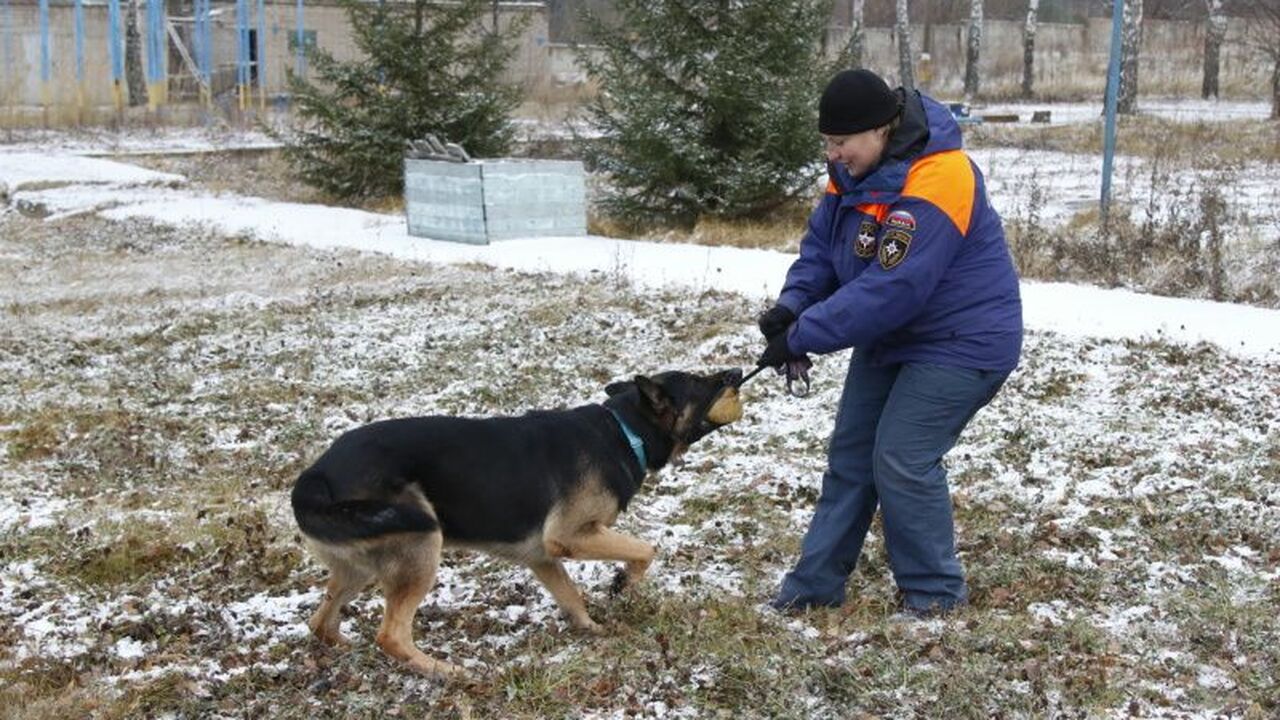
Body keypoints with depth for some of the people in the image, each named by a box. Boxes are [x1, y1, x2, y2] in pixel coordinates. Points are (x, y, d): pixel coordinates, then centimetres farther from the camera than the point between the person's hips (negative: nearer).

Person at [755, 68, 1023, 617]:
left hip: (959, 343, -9)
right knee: (850, 454, 9)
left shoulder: (934, 181, -30)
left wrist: (803, 337, -31)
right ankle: (816, 582, 19)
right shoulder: (855, 169, -2)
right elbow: (821, 244, 2)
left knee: (902, 461, -11)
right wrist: (793, 305, -18)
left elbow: (892, 288, -34)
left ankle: (936, 590, 8)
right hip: (891, 338, 9)